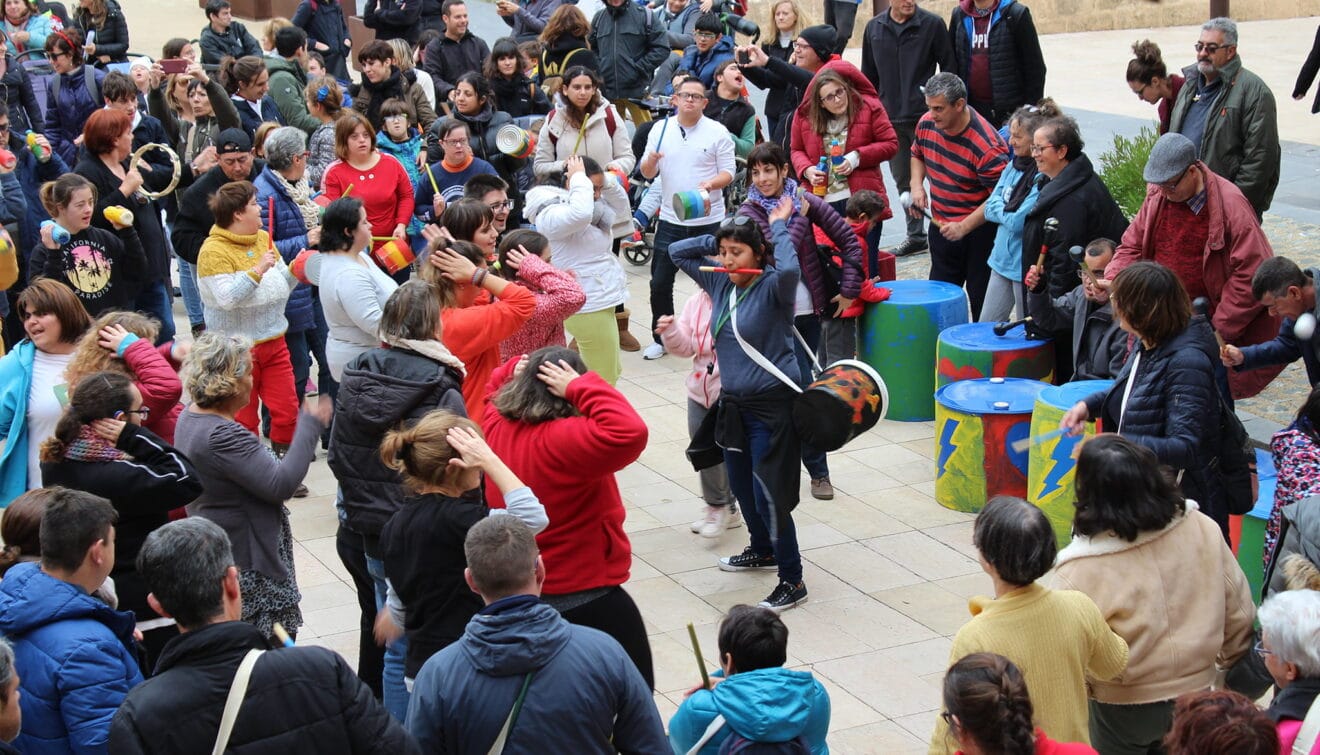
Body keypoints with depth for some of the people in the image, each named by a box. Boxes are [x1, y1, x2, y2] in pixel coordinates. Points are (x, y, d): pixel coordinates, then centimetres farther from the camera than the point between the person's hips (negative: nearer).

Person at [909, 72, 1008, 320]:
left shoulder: (987, 146, -27)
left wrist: (964, 227, -28)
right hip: (941, 224, 7)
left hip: (979, 229, -7)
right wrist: (916, 185, -1)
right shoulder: (927, 123, -5)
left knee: (981, 298, 2)